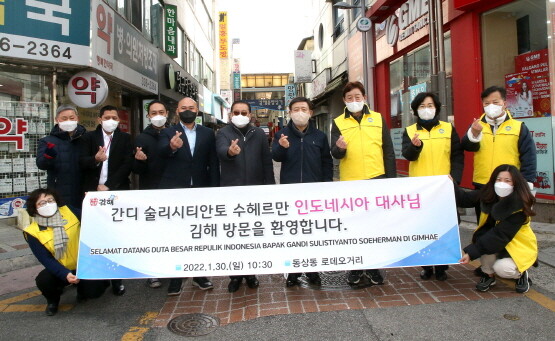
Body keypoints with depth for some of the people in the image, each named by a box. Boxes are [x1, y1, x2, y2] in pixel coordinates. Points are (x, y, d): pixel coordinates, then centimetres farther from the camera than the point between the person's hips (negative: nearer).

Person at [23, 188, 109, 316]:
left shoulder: (69, 212, -8)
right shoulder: (33, 232, -11)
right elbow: (46, 260, -17)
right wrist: (66, 275, -31)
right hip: (60, 270, 0)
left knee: (94, 291, -19)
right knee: (43, 280, -29)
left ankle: (81, 288, 20)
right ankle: (52, 301, 7)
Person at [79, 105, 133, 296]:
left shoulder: (125, 138, 9)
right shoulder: (89, 137, 10)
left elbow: (127, 165, -2)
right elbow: (82, 162, -1)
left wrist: (108, 186, -10)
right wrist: (95, 159, -24)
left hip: (117, 193, -1)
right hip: (93, 193, 1)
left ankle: (117, 278, 6)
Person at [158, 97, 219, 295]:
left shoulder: (207, 134, 7)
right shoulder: (168, 133, 1)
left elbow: (213, 163, 4)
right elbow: (161, 151, -20)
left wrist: (214, 189, -4)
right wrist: (171, 146, -43)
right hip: (174, 191, -2)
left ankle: (199, 275, 25)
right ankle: (175, 278, 17)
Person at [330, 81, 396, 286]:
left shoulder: (378, 119, 8)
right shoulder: (338, 123, 4)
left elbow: (388, 151, 7)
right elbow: (335, 154, -4)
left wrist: (391, 179, 3)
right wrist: (339, 149, -27)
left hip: (377, 179, 1)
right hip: (350, 182, -1)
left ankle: (374, 267, 22)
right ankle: (355, 268, 21)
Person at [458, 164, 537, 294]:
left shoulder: (519, 206, -28)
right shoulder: (488, 195, -13)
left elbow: (500, 236, -33)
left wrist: (471, 252, -38)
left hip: (519, 246, -4)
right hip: (497, 243, 4)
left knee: (502, 268, -31)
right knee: (485, 240, -30)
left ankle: (521, 274, 6)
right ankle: (488, 275, -5)